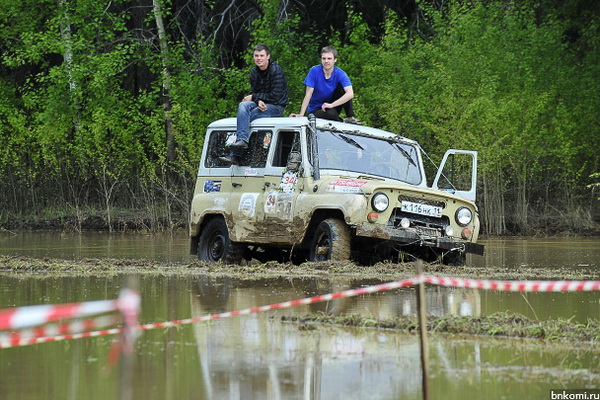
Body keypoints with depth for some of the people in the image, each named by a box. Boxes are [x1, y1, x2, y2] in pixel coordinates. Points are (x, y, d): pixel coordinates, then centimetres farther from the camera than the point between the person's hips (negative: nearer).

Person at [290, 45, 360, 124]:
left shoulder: (340, 73, -12)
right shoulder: (314, 71, -12)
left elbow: (350, 94, -26)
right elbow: (308, 94, -14)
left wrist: (331, 105, -35)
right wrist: (301, 114, -23)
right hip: (316, 109, -2)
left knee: (342, 87, -21)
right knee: (331, 114, -37)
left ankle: (350, 117, -16)